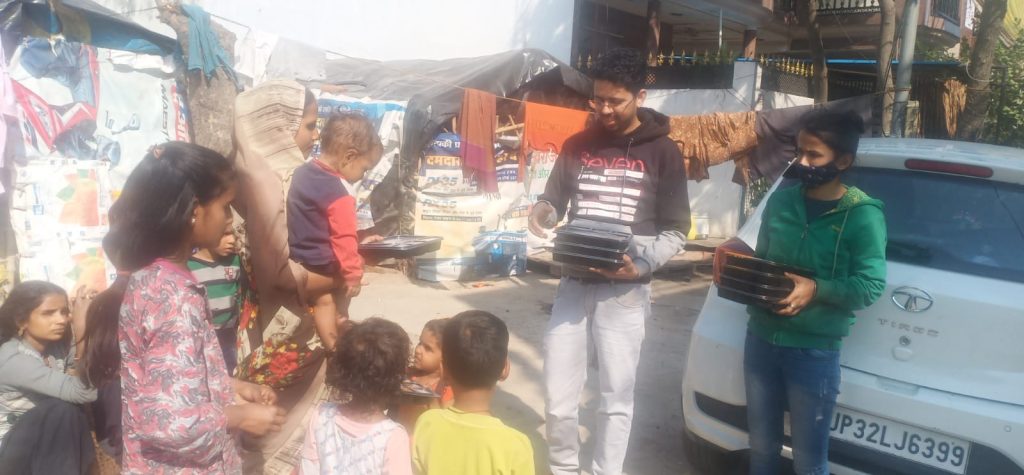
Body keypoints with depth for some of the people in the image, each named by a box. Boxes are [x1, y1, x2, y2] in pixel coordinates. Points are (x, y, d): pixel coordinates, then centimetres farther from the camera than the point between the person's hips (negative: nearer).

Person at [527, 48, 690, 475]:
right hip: (573, 286, 3)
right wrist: (542, 213, -10)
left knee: (616, 397, 7)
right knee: (558, 397, 7)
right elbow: (553, 203, 14)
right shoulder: (577, 146, 8)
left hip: (625, 293, -3)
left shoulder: (662, 152, -1)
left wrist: (642, 264, -19)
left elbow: (676, 230, -1)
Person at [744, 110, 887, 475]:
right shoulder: (781, 200, 5)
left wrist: (817, 291, -26)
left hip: (814, 351, -5)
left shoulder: (862, 215, -10)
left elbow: (871, 286, -13)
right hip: (760, 338, 5)